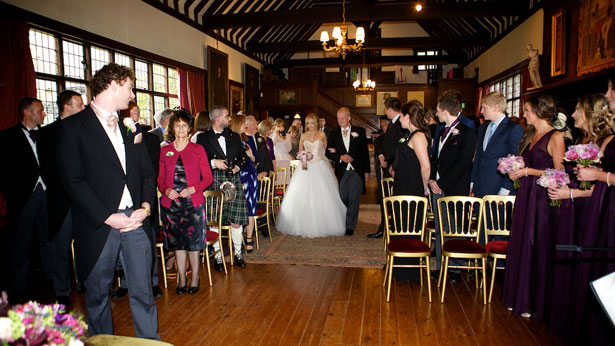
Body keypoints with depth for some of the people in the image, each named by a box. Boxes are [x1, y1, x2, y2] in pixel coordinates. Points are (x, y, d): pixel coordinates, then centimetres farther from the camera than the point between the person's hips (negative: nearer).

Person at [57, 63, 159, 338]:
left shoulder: (129, 127, 15)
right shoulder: (74, 127, -3)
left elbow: (147, 172, 13)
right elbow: (73, 180, -10)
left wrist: (145, 206, -3)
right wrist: (108, 217, -15)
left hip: (135, 220, 4)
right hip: (99, 225, -4)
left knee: (143, 291, 7)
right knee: (97, 293, 11)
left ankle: (150, 340, 20)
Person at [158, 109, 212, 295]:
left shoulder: (198, 149, 2)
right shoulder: (164, 151, 8)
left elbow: (208, 178, 1)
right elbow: (160, 179, 11)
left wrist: (193, 189, -14)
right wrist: (167, 190, -9)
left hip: (193, 203, -2)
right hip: (171, 203, 2)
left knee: (193, 240, 1)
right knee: (177, 241, 9)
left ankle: (195, 276, 20)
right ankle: (181, 276, 25)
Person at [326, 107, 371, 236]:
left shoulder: (359, 131, 2)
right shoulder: (333, 134, 7)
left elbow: (365, 152, 3)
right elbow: (328, 153, 5)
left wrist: (367, 171, 1)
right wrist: (340, 157, -13)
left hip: (357, 171, -1)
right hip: (342, 171, 2)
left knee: (354, 199, -1)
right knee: (343, 198, 6)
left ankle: (350, 226, 8)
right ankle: (343, 223, 25)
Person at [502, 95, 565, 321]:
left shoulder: (555, 137, -10)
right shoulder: (530, 135, 14)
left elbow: (558, 173, -14)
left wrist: (527, 171, -14)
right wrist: (515, 169, 5)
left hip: (543, 198, -8)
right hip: (525, 196, 8)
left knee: (537, 249, 1)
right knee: (521, 246, 11)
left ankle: (535, 303, 16)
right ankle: (519, 298, 25)